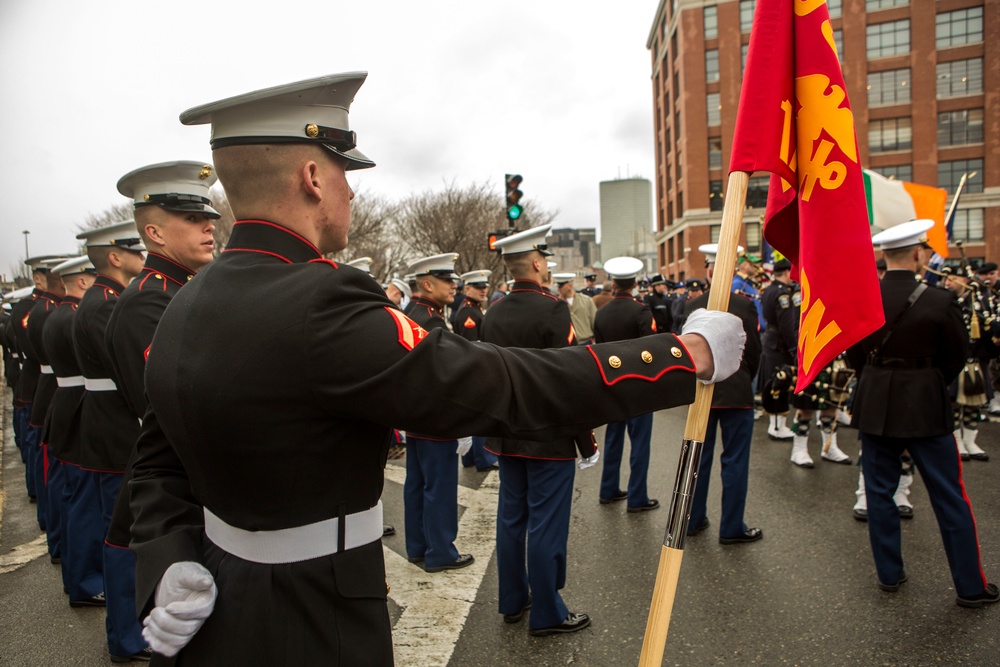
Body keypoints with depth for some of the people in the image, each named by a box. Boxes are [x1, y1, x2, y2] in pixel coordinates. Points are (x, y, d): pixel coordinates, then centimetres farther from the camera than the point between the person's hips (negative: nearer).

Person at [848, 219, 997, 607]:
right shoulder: (939, 302, -14)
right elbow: (957, 357, -1)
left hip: (875, 405, 3)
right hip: (925, 407, -2)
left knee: (879, 492, 13)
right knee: (949, 498, 10)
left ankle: (889, 574, 23)